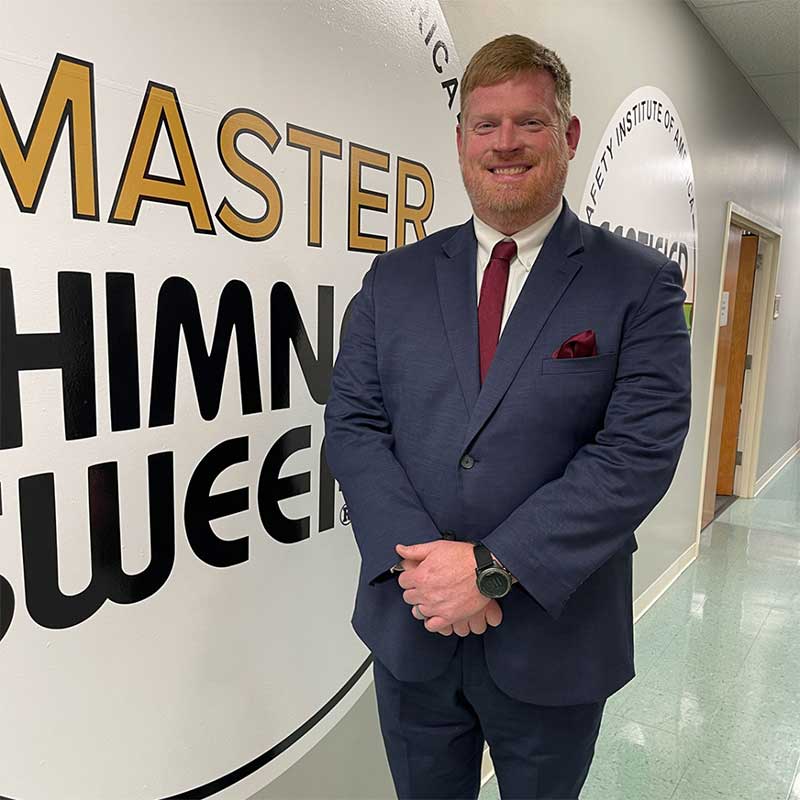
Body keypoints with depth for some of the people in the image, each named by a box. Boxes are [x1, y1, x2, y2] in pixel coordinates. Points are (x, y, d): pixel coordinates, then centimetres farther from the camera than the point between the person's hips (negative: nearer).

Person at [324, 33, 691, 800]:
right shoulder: (396, 277, 2)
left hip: (555, 641, -1)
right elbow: (352, 424, -2)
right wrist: (415, 558, -16)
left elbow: (640, 450, -14)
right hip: (410, 631, 2)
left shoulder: (641, 286, -5)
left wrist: (493, 567, -19)